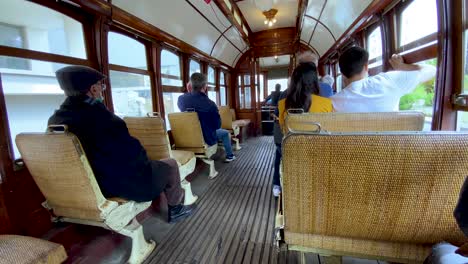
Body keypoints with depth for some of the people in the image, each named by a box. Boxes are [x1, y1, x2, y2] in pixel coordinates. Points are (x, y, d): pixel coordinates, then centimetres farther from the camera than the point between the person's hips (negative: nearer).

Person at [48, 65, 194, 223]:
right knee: (170, 165, 10)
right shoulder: (98, 115, -29)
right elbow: (132, 152, -25)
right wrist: (144, 161, -2)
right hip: (118, 184, -8)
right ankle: (175, 209, 29)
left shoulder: (55, 120, -3)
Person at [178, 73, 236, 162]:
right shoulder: (210, 104, -27)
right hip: (206, 139, -5)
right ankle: (229, 156, 37)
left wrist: (189, 92, 2)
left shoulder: (180, 99, -14)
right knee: (225, 133, 24)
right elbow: (217, 125, -15)